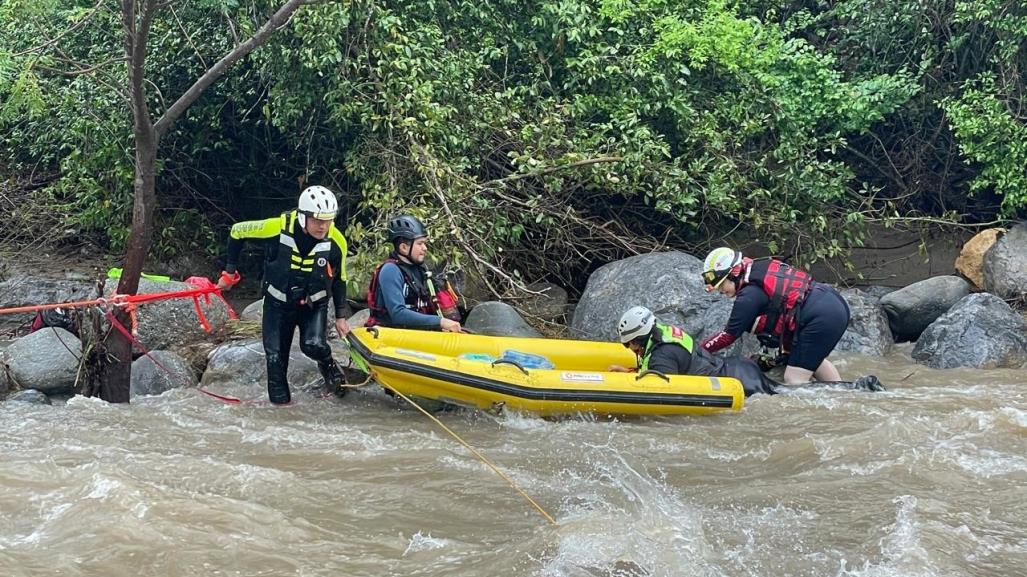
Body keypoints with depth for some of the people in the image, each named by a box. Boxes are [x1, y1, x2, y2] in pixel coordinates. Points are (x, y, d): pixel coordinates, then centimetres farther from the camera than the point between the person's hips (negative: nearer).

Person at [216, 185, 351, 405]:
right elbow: (237, 232, -9)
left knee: (313, 345, -24)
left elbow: (339, 280, 0)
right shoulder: (277, 228, -26)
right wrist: (230, 271, -3)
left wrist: (341, 316, 2)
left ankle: (328, 365, 9)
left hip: (314, 305, 0)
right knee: (276, 356, -2)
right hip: (278, 304, 0)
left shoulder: (336, 242, -19)